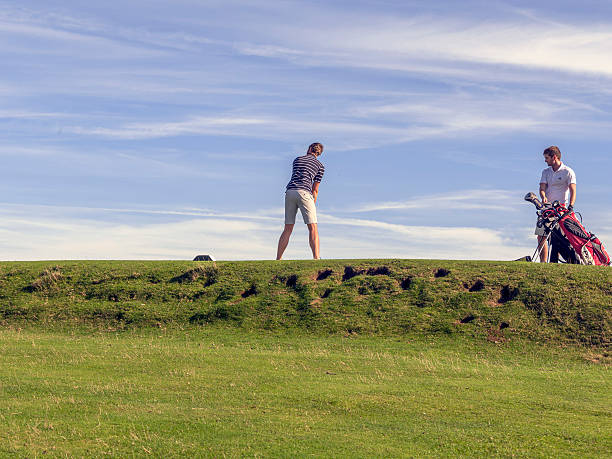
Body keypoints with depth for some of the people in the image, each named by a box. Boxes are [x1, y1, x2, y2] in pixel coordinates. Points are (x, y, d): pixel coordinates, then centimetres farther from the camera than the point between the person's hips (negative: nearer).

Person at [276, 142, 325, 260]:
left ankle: (278, 259, 9)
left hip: (290, 192, 4)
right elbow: (315, 190, 10)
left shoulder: (297, 160, 23)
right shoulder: (320, 166, 13)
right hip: (304, 193, -4)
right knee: (313, 228, -4)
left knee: (288, 229, 11)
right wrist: (311, 207, 18)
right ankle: (316, 259, -18)